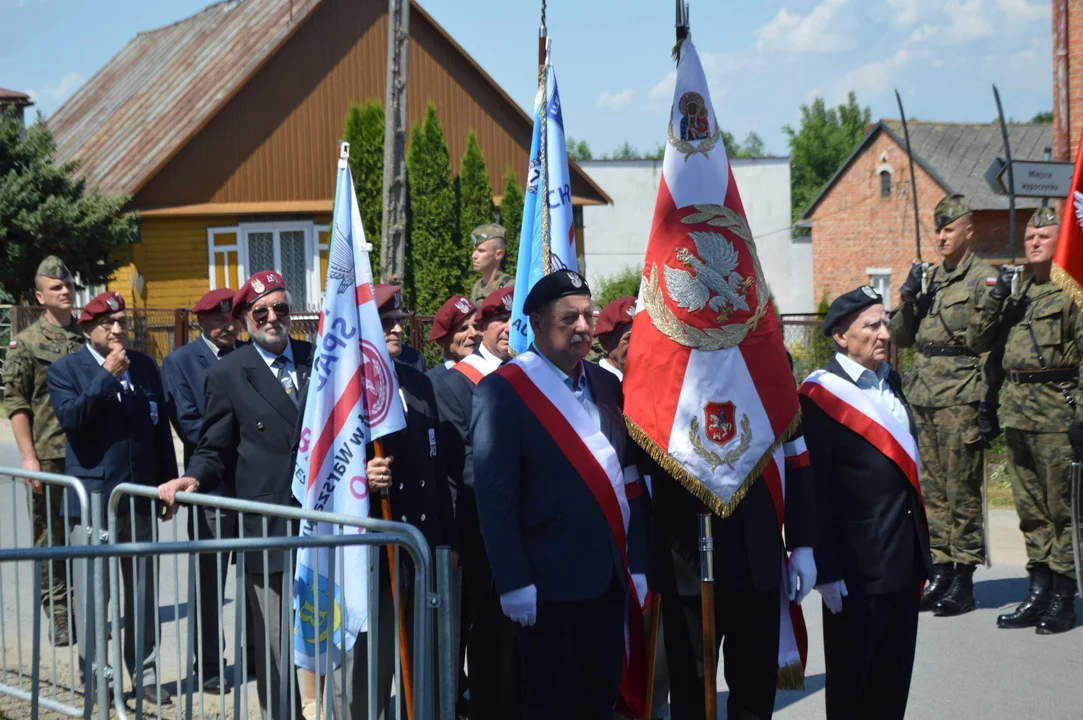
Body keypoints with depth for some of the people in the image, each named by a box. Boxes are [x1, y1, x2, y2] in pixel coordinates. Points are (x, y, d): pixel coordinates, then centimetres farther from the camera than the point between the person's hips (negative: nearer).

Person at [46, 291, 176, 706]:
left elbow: (161, 429, 12)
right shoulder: (65, 371, -1)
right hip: (92, 498, -4)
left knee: (142, 592, 10)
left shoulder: (144, 367, 11)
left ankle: (144, 673, 18)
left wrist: (167, 484, 8)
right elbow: (71, 417, -19)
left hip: (140, 496, 4)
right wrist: (108, 375, -19)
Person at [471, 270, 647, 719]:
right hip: (549, 581, -6)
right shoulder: (503, 391, -9)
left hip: (609, 577, 6)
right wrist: (513, 581, -17)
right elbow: (494, 495, -13)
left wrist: (637, 563, 9)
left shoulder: (606, 386, 12)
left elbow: (627, 481, 14)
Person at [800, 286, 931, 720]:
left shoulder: (889, 382, 12)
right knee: (852, 683, 5)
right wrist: (826, 569, -18)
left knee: (894, 678, 14)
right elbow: (813, 490, -15)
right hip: (857, 568, -7)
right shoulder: (820, 395, -12)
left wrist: (921, 547, 17)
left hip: (905, 558, 7)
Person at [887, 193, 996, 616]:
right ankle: (940, 573, 16)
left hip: (961, 399, -7)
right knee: (932, 491, 9)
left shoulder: (983, 279, -4)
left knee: (962, 491, -4)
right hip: (923, 397, 7)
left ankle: (963, 582, 0)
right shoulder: (928, 278, 16)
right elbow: (900, 337, 18)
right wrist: (907, 301, 0)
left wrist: (987, 404, -13)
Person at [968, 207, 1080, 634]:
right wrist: (995, 298, -1)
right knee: (1030, 511, 11)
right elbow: (980, 340, 14)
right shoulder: (1018, 290, 17)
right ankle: (1038, 594, 19)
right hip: (1016, 410, 7)